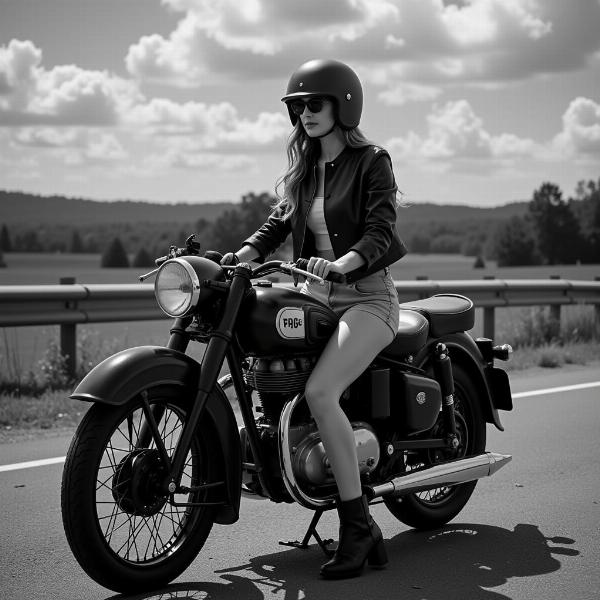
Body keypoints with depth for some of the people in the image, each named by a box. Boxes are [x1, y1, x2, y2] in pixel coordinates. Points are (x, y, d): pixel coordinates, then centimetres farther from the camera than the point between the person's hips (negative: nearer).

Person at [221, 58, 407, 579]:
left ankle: (355, 526, -19)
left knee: (320, 391, -30)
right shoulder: (302, 169, 18)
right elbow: (278, 224, 10)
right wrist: (234, 257, -9)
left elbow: (380, 231, -16)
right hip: (317, 295, 7)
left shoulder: (371, 162, -3)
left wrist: (341, 263, -36)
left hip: (369, 296, -7)